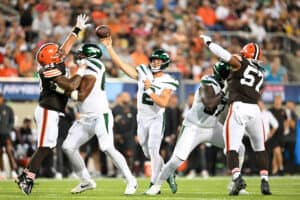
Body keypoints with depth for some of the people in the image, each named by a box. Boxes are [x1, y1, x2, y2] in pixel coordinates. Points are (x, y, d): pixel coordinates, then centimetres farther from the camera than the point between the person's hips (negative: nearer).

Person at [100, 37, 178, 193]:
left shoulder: (167, 82, -10)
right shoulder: (143, 73, 0)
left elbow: (163, 103, -22)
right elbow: (121, 64, -4)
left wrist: (149, 90, -26)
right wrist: (109, 47, -11)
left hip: (156, 120, -5)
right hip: (142, 119, 5)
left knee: (153, 150, -18)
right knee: (148, 153, 12)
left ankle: (154, 184, -13)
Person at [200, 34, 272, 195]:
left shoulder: (240, 63, 6)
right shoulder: (260, 73, 22)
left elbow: (223, 54, -6)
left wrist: (208, 42, 10)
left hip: (238, 108, -4)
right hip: (254, 109, 4)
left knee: (232, 147, -3)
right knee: (259, 148, 17)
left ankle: (237, 178, -22)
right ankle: (265, 181, 7)